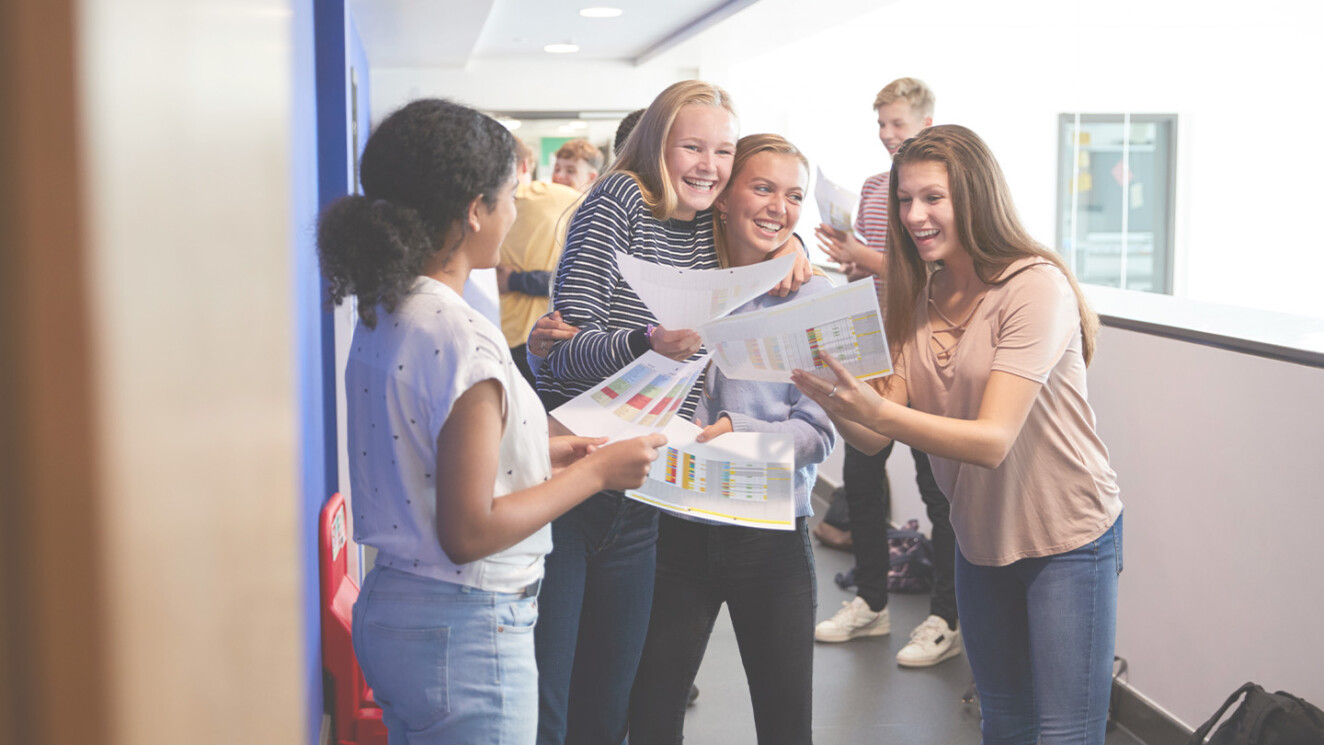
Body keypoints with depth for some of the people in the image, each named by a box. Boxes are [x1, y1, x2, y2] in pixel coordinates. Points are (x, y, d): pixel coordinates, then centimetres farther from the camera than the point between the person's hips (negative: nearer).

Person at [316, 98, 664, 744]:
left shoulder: (381, 315, 5)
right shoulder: (463, 339, -23)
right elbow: (469, 533, -22)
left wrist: (537, 453, 13)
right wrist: (596, 472, -13)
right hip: (463, 638, -9)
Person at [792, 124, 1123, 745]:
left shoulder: (1036, 286, -21)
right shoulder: (919, 296, 0)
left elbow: (992, 440, -28)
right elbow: (876, 437, -7)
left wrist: (877, 411, -41)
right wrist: (831, 395, -28)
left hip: (1068, 539, -6)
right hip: (980, 540, 6)